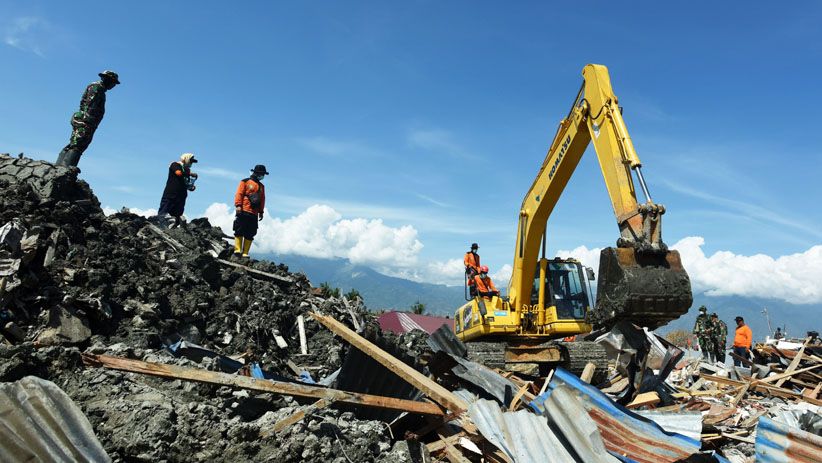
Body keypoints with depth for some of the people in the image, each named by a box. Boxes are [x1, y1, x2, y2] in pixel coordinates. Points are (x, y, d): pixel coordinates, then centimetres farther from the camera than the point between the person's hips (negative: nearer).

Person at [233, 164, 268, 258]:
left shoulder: (261, 186, 21)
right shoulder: (245, 182, 5)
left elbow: (262, 200, 20)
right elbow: (239, 194, -3)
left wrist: (261, 212, 14)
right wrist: (238, 205, -14)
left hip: (254, 214, 5)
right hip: (243, 212, -5)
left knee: (250, 234, 3)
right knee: (239, 231, -7)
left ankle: (245, 253, 5)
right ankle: (237, 250, -6)